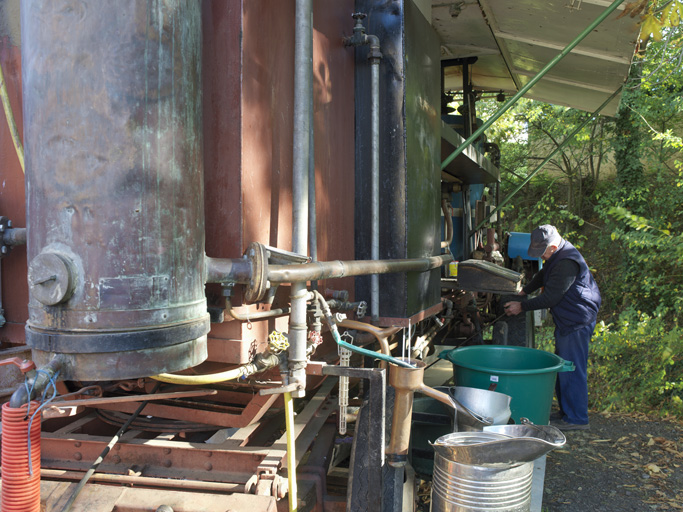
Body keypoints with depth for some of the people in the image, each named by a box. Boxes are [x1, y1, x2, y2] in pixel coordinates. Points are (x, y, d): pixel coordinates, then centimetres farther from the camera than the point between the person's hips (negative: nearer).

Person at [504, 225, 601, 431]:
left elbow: (551, 297, -23)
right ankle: (566, 412, 27)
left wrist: (522, 307, -15)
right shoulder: (556, 256, 9)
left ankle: (576, 419, 5)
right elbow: (542, 275, 27)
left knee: (572, 368, -5)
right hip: (566, 321, 11)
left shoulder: (567, 263, -25)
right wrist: (523, 292, 17)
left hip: (577, 322, -11)